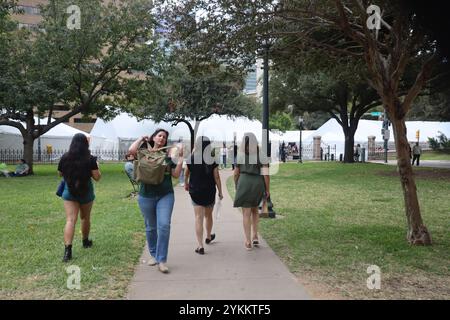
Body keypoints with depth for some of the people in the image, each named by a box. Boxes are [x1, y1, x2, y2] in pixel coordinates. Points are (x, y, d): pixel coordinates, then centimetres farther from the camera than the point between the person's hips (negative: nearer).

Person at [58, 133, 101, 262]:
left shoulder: (65, 158, -5)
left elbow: (60, 174, 8)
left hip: (69, 192, 1)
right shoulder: (90, 159, -13)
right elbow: (97, 177, -11)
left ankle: (67, 249, -18)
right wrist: (95, 166, 5)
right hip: (86, 192, 0)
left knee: (70, 220, -5)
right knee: (85, 218, 19)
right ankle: (85, 241, 39)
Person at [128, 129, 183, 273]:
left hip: (165, 195, 0)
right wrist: (141, 138, -4)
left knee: (164, 225, -13)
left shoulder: (167, 156, 7)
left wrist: (180, 158, -4)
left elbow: (176, 174, 2)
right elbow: (132, 150, -19)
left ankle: (162, 260, -6)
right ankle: (154, 255, 31)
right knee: (151, 227, 12)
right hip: (147, 196, 0)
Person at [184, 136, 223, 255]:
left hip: (195, 191, 0)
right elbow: (217, 177, -8)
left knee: (199, 217, -1)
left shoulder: (191, 159, -6)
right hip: (209, 192, 0)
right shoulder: (212, 161, -10)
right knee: (208, 215, 20)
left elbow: (187, 173, 11)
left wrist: (186, 183, 30)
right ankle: (209, 237, 42)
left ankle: (200, 245, -10)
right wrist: (220, 192, 2)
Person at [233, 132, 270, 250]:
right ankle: (255, 236, 15)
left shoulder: (240, 155, -3)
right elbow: (265, 174, -9)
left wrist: (236, 187, 16)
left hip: (244, 183, -1)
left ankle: (248, 242, 4)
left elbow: (236, 173, 2)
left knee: (246, 213, 5)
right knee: (254, 209, 23)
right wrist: (267, 189, 0)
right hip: (258, 183, 1)